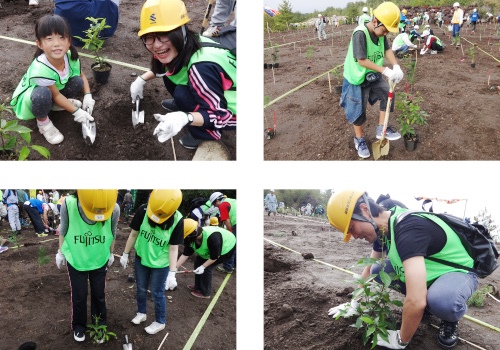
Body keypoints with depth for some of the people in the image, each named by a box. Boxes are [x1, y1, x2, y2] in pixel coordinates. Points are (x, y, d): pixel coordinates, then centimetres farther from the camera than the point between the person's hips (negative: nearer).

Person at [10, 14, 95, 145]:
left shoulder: (71, 57, -22)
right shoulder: (40, 69, -40)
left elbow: (82, 76, -1)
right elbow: (56, 95, -26)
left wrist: (88, 96, -16)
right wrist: (76, 112, -23)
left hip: (53, 92, 6)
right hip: (28, 98, -6)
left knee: (77, 82, -15)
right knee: (43, 94, -40)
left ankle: (56, 105, 10)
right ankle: (43, 122, -9)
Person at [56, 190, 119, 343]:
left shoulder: (114, 209, -30)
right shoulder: (69, 205, -33)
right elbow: (63, 231, -10)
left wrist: (111, 254, 9)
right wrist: (60, 252, 5)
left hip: (99, 261, 1)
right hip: (75, 260, -1)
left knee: (99, 295, 15)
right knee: (78, 296, 12)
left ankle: (99, 326, 38)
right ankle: (79, 326, 38)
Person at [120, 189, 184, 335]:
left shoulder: (177, 221, -27)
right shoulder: (143, 210, -24)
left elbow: (173, 248, -17)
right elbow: (134, 234, -7)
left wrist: (172, 273, -17)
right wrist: (125, 254, 4)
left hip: (161, 264, -3)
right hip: (141, 258, 3)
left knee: (157, 293, 11)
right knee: (141, 289, 21)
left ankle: (160, 322, 33)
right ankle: (141, 313, 46)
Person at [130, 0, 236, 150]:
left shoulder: (202, 67, -37)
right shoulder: (182, 48, -12)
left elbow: (220, 114, -32)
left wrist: (185, 118, -46)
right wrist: (141, 79, 2)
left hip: (232, 111, -8)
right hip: (212, 94, 8)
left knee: (181, 94, -26)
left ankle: (205, 134, -1)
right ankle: (182, 106, 23)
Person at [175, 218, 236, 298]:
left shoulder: (212, 237, -42)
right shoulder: (192, 238, -19)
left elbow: (215, 257, -30)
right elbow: (185, 255, -13)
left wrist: (203, 267, -32)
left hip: (227, 248, -8)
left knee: (207, 267, -14)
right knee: (198, 262, 5)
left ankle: (205, 293, 3)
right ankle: (198, 286, 24)